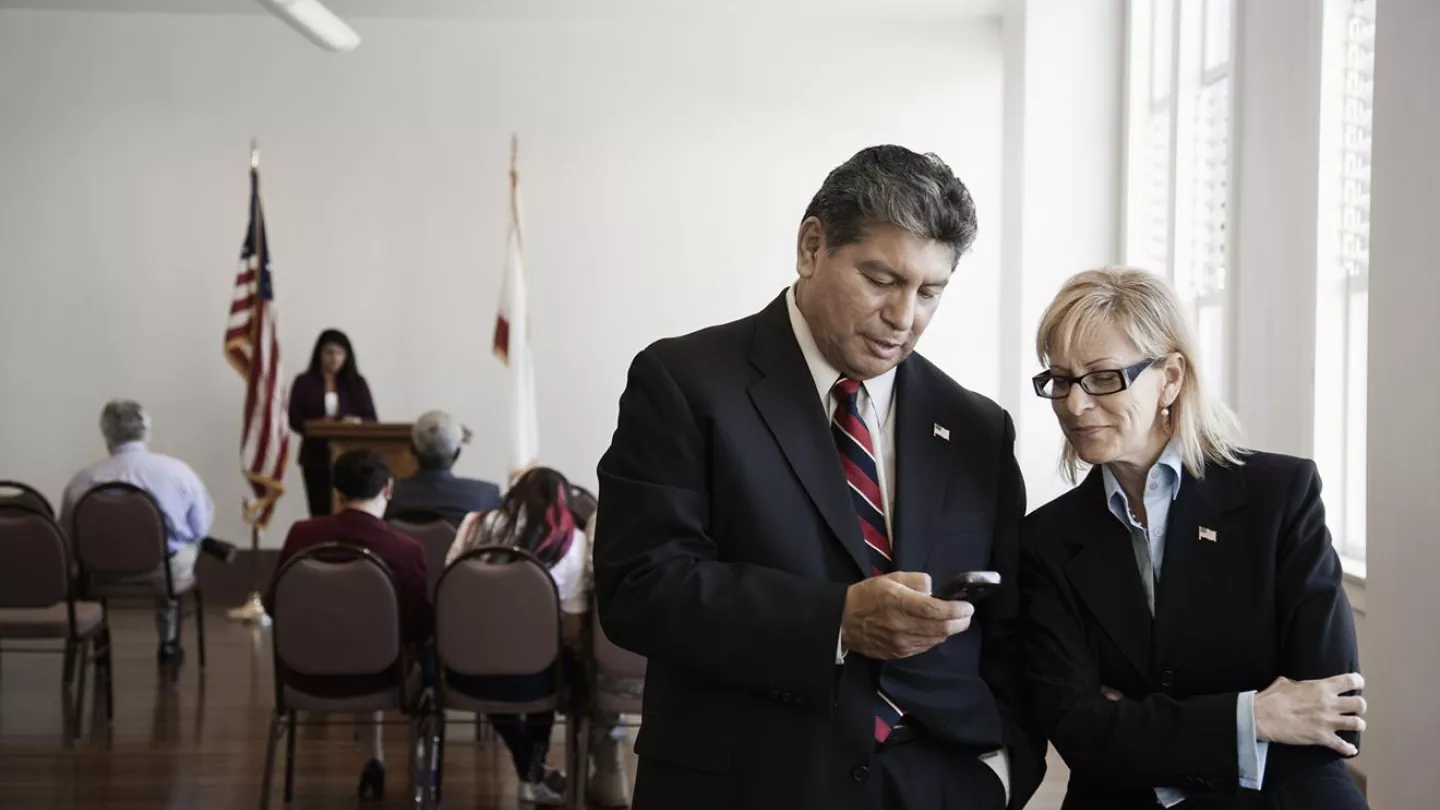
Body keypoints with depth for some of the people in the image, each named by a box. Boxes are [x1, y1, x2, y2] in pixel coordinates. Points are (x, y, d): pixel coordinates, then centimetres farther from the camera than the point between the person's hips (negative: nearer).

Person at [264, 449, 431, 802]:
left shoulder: (302, 534, -14)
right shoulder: (407, 550, -21)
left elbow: (273, 604, -1)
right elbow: (422, 629, -10)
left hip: (305, 672, 2)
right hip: (372, 675, -2)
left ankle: (374, 762, 46)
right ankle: (373, 761, 42)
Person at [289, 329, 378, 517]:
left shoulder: (357, 383, 9)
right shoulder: (304, 383, 5)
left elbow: (372, 420, 6)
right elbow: (295, 420, 0)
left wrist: (357, 422, -17)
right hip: (317, 458, 0)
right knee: (321, 515, -5)